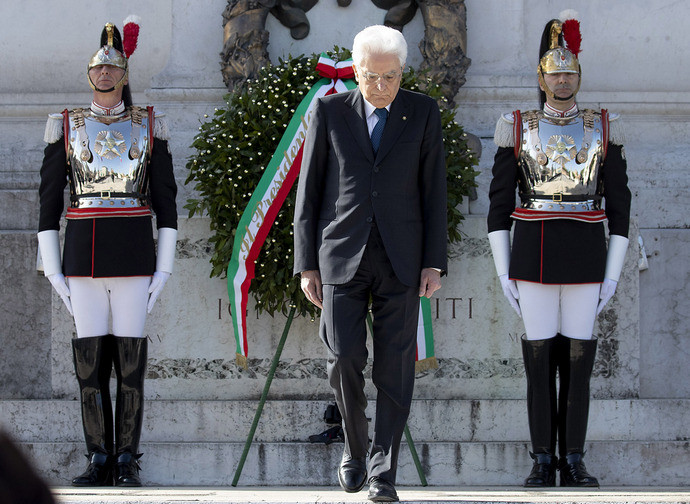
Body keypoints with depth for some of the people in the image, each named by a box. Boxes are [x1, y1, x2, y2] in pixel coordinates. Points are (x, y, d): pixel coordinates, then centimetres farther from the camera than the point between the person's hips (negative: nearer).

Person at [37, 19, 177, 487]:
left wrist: (164, 269, -1)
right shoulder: (66, 127, 8)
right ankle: (100, 461, 7)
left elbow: (166, 200, 6)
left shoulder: (149, 127, 6)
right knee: (90, 357, 0)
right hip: (83, 253, 1)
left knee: (131, 357, -2)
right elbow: (49, 200, 8)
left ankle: (128, 462, 4)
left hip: (134, 252, -1)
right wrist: (53, 271, 1)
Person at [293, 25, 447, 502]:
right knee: (344, 357, -9)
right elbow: (309, 191, 4)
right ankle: (355, 441, 19)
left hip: (400, 257, 0)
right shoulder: (331, 112, 1)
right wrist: (306, 264, 0)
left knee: (395, 365, -2)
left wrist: (434, 263, -4)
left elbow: (434, 191, 3)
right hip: (342, 255, 0)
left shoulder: (423, 113, 3)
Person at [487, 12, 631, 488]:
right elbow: (499, 203, 5)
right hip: (534, 253, -1)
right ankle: (543, 462, 8)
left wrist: (613, 274, 0)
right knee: (539, 359, 1)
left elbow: (619, 203, 6)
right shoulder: (517, 128, 4)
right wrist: (504, 272, -1)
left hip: (585, 256, 1)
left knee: (578, 359, 2)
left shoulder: (604, 128, 5)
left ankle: (573, 462, 10)